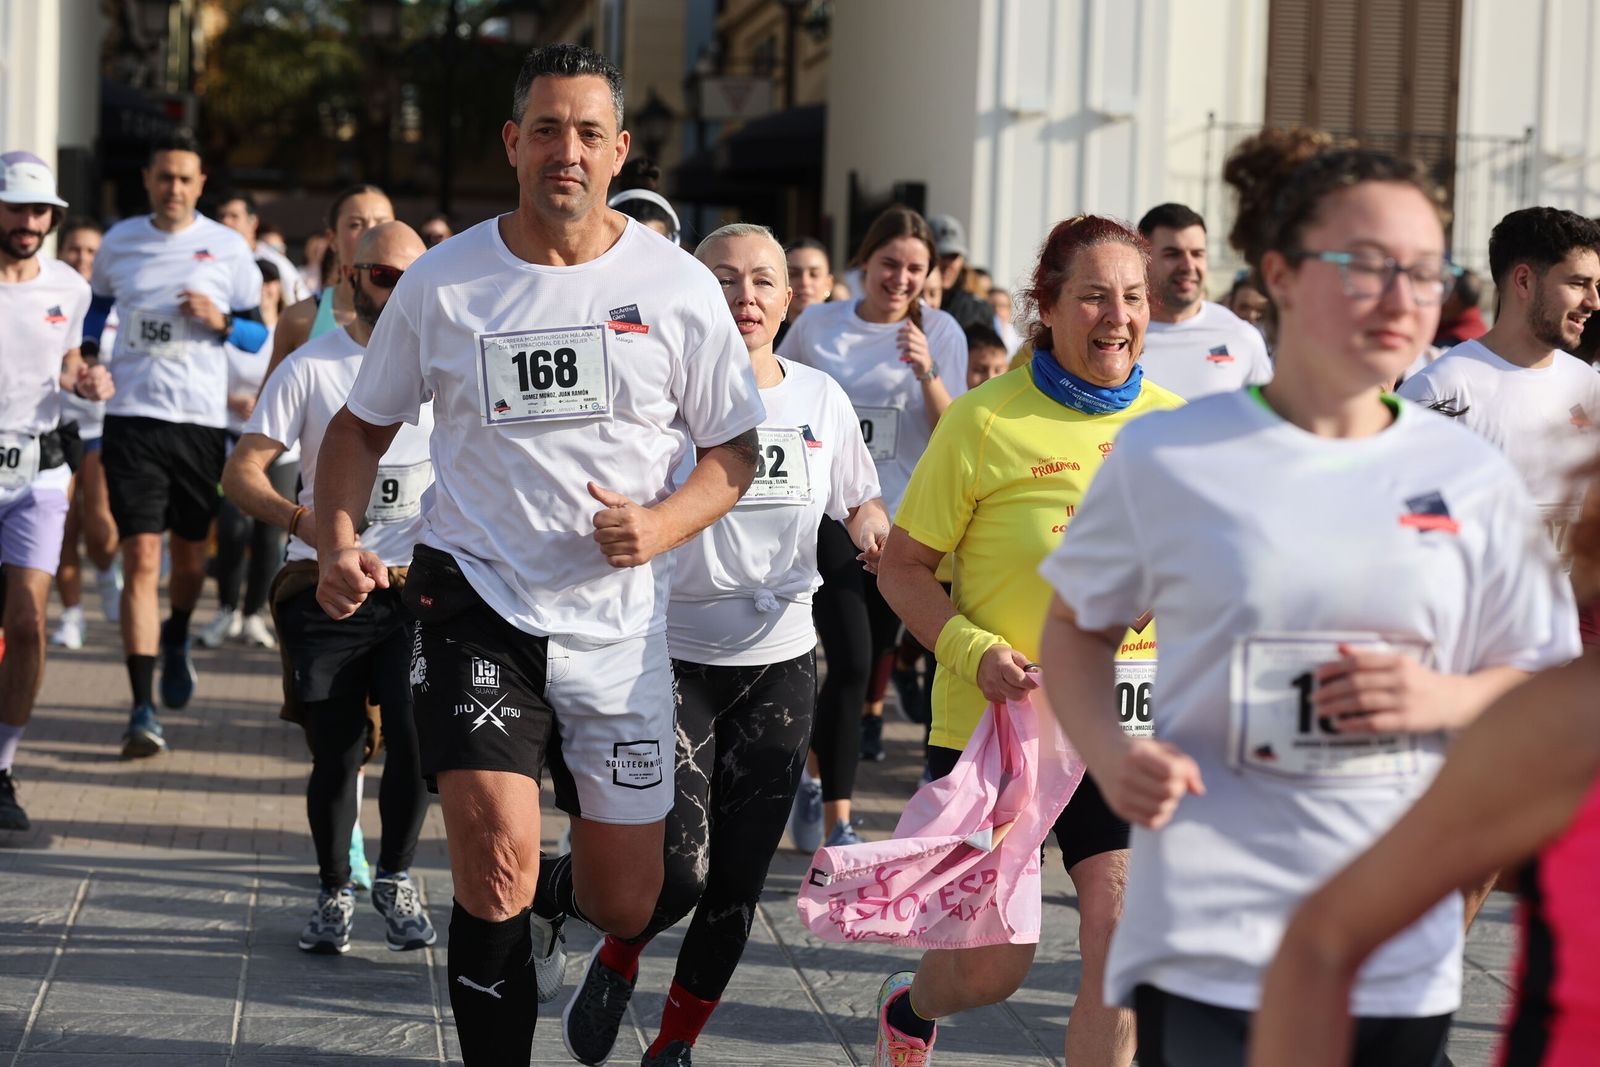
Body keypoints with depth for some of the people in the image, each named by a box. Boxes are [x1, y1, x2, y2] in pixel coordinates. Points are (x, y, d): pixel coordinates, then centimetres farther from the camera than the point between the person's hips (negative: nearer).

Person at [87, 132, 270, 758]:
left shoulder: (228, 249, 3)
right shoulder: (119, 241, 6)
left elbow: (258, 336, 7)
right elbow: (97, 304, 24)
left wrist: (221, 321, -13)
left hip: (202, 419, 1)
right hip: (133, 417, 0)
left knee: (190, 554, 10)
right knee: (140, 559, -9)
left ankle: (177, 639, 45)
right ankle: (143, 711, -8)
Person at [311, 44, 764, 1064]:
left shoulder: (677, 285, -1)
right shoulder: (443, 281, -1)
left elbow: (735, 451, 6)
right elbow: (361, 426, 10)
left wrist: (662, 525, -14)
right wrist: (339, 542, -8)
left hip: (619, 624, 2)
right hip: (474, 606, -1)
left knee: (626, 903, 8)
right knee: (496, 856, -20)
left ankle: (549, 901, 45)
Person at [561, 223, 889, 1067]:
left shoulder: (821, 398, 5)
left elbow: (860, 503, 18)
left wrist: (870, 526, -4)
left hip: (781, 662, 4)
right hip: (676, 657, -4)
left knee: (737, 885, 6)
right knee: (680, 869, -14)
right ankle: (616, 960, 21)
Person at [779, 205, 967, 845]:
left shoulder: (940, 333, 0)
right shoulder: (818, 325, 2)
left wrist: (926, 372, -21)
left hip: (903, 521, 2)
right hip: (830, 514, -1)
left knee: (867, 660, 9)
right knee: (850, 661, -14)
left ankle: (816, 781, 33)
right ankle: (837, 825, -8)